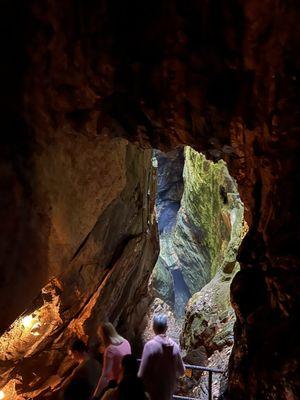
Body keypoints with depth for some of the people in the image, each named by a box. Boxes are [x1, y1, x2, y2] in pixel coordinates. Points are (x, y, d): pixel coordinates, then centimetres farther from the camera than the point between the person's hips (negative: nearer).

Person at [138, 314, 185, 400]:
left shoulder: (150, 345, -21)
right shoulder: (174, 346, -7)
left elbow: (143, 373, -19)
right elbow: (181, 371, 3)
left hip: (152, 392, -4)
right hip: (169, 390, 4)